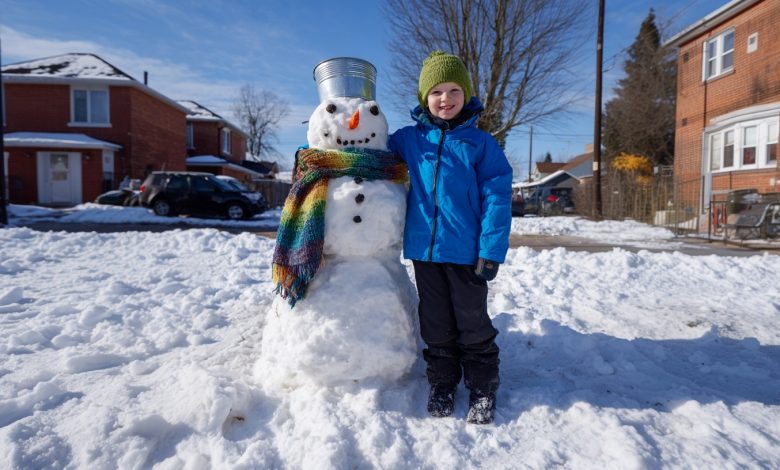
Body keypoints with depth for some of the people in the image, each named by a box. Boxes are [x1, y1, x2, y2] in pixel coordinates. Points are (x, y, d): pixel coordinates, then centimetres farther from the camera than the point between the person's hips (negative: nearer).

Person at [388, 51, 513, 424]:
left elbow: (497, 197, -7)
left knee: (473, 323, 10)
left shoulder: (481, 143, -3)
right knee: (435, 324, 16)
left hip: (465, 252, -2)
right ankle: (441, 384, 34)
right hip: (424, 249, 3)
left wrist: (491, 252, -14)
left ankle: (483, 390, 28)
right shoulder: (410, 139, 5)